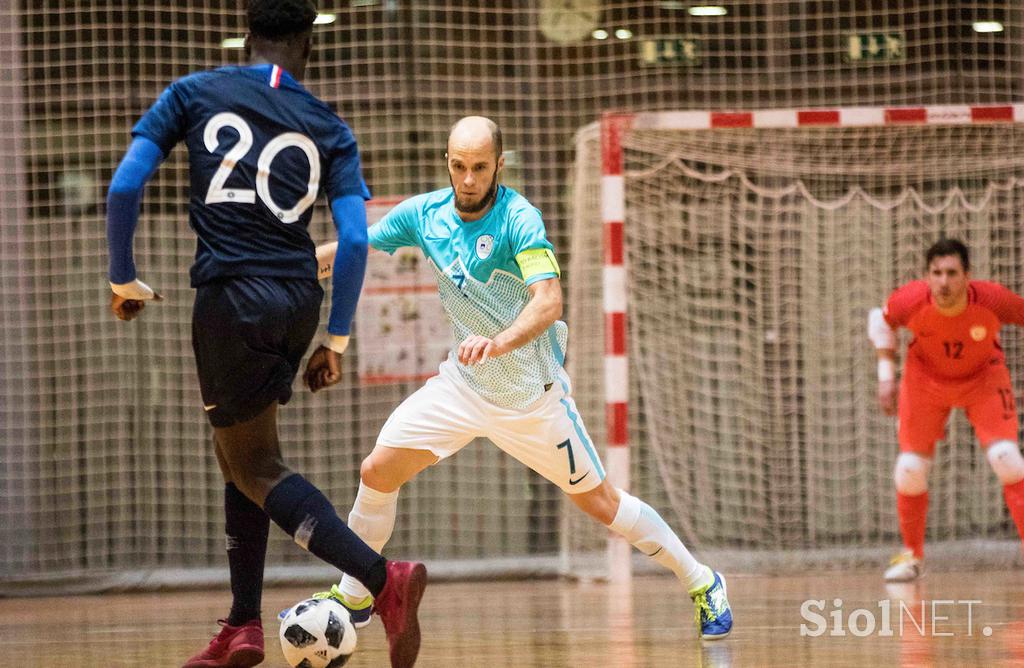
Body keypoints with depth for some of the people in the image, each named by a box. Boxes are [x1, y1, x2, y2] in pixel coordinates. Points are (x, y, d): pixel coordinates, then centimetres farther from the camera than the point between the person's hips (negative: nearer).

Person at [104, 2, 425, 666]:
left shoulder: (194, 94, 4)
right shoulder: (329, 129, 7)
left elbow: (125, 185, -3)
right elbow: (355, 239, -2)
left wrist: (123, 280, 9)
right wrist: (337, 340, 6)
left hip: (232, 297, -4)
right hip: (299, 299, 4)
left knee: (258, 470, 0)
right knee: (237, 449, 21)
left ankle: (384, 578, -21)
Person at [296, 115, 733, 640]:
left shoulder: (520, 220, -24)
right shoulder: (424, 214, -7)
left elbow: (549, 302, -38)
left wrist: (500, 342, -55)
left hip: (532, 394, -5)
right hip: (463, 384, 5)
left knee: (599, 502, 1)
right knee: (377, 473, -2)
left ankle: (702, 584, 18)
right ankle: (353, 597, 17)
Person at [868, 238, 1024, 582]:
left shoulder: (992, 300, -32)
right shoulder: (911, 301, -29)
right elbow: (881, 320, -5)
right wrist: (886, 378, -8)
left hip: (983, 377, -1)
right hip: (926, 379, 1)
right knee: (909, 470, -3)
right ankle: (912, 554, 20)